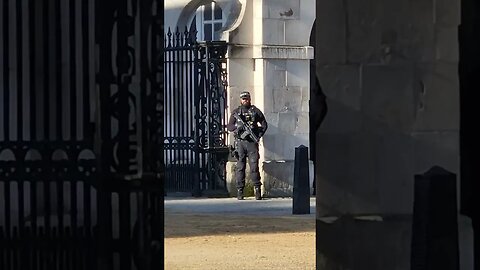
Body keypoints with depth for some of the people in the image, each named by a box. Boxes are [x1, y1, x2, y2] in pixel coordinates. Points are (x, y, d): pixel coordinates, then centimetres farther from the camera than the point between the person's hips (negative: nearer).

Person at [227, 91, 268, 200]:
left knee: (254, 166, -6)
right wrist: (237, 128, -11)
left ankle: (257, 189, -4)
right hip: (240, 142, 1)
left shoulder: (255, 111, 10)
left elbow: (264, 124, 14)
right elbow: (229, 126, 9)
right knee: (240, 167, -1)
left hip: (252, 142, -1)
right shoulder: (235, 112, 12)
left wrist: (259, 134, -1)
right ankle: (239, 190, 1)